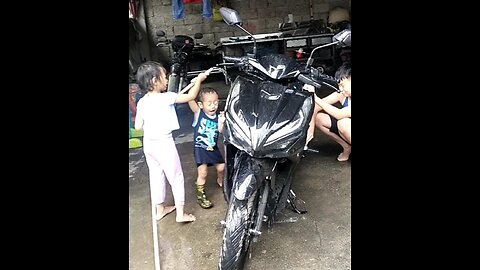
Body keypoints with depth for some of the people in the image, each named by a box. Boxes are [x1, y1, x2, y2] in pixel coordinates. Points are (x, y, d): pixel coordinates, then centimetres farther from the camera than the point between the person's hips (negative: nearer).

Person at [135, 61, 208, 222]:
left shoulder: (141, 102, 0)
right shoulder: (166, 97, -17)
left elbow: (138, 127, 0)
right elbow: (191, 96, -12)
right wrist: (199, 80, 2)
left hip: (148, 143, 6)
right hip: (163, 143, -6)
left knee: (156, 175, 18)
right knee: (176, 177, 6)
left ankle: (160, 209, 32)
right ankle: (180, 213, 12)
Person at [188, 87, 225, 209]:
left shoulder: (217, 117, -4)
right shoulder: (198, 113, -14)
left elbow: (220, 132, -9)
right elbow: (190, 99, -29)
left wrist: (221, 123, -24)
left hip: (213, 148, 4)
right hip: (200, 149, -4)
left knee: (221, 168, 13)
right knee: (203, 173, -5)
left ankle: (221, 182, 47)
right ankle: (200, 195, 15)